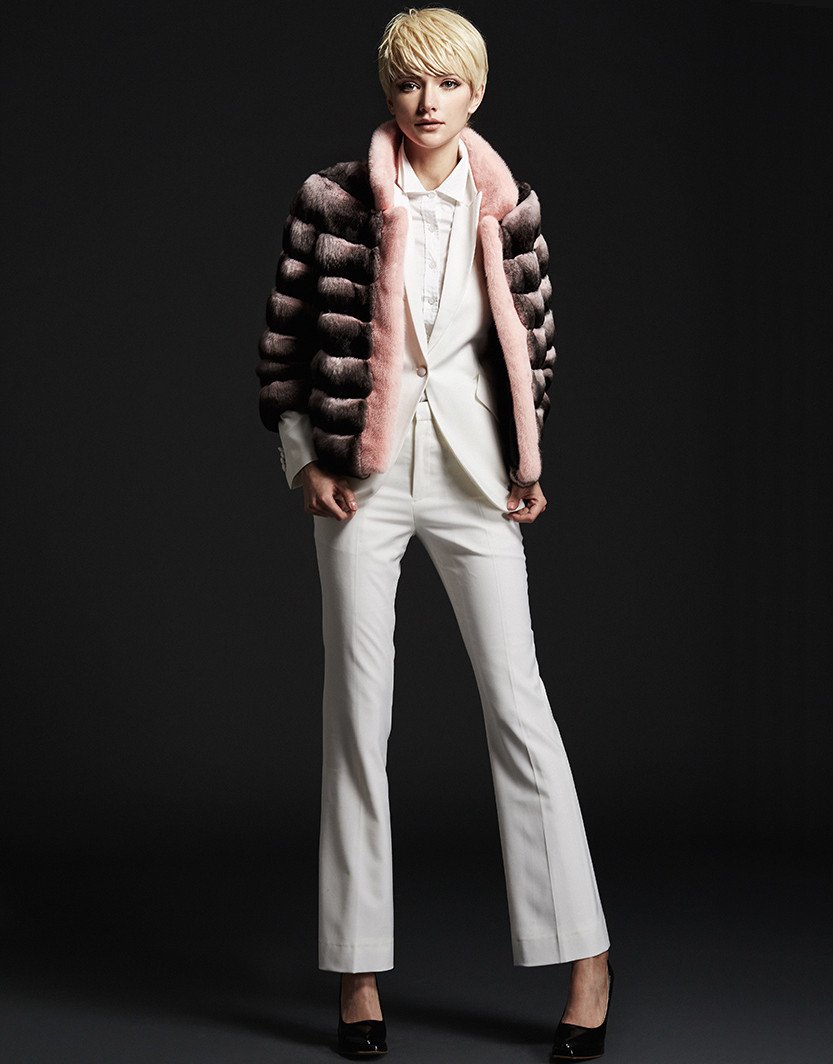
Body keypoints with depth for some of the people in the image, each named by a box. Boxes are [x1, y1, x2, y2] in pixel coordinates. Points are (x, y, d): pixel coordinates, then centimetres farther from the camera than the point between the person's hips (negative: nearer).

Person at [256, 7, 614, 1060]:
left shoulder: (507, 207, 3)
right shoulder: (333, 199, -2)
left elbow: (532, 335, 12)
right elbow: (285, 333, 4)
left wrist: (531, 459, 7)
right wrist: (303, 458, -1)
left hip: (472, 466, 1)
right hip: (362, 470, -1)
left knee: (518, 703, -2)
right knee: (357, 713, 3)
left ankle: (586, 956, 6)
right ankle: (358, 971, 13)